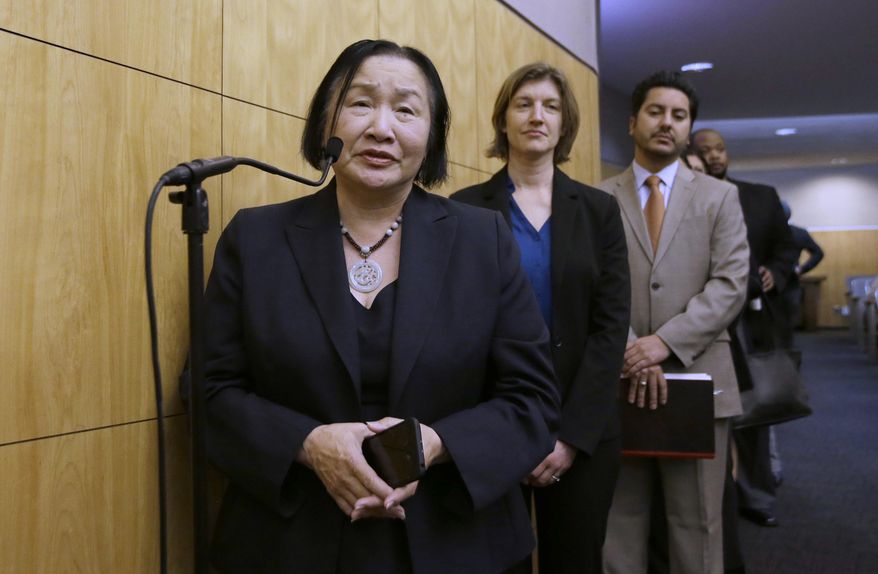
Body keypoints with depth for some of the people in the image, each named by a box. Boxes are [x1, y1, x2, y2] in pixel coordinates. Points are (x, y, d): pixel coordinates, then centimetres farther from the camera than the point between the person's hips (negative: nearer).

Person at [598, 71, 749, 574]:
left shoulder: (720, 196, 8)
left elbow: (731, 284, -3)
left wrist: (666, 342, -15)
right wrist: (631, 351, -15)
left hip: (697, 377, 0)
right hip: (620, 379, 0)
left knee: (696, 524, 8)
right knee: (621, 520, 8)